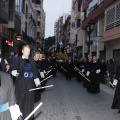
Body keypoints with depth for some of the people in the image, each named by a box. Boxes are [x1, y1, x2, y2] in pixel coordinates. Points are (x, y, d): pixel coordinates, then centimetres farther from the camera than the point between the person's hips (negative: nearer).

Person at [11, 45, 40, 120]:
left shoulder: (31, 60, 5)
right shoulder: (18, 59, 0)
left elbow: (35, 71, 7)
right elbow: (14, 70, -6)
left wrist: (37, 81, 4)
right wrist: (14, 72, -29)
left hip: (29, 82, 2)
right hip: (20, 82, -1)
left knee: (29, 98, 4)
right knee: (20, 97, 4)